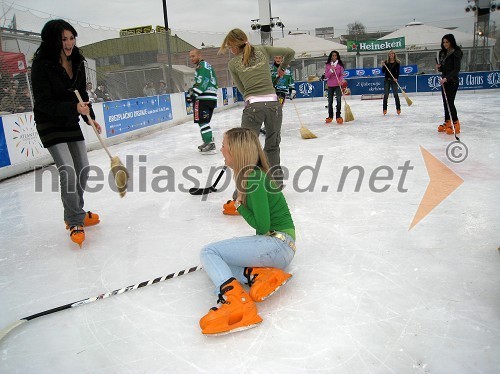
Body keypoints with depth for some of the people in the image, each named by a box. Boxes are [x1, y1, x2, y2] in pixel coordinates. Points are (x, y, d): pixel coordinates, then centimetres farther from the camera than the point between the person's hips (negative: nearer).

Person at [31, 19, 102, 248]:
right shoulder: (41, 66, -19)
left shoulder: (77, 63, 0)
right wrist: (75, 108, -33)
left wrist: (91, 118, 6)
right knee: (67, 170, -17)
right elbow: (44, 103, -23)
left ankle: (76, 213, 30)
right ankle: (74, 222, -3)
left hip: (71, 123, 7)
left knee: (83, 169, 11)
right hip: (50, 125, -7)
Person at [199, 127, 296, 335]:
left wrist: (240, 207, -4)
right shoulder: (249, 174, 11)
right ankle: (257, 274, -11)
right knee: (215, 261, 10)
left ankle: (236, 302, -30)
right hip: (273, 243, 10)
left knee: (208, 252, -12)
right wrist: (239, 205, 5)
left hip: (278, 244, -10)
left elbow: (262, 227, -17)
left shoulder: (253, 178, -17)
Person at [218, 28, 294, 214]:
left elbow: (242, 89, 12)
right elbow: (290, 52, 15)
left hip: (253, 106, -3)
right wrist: (282, 67, 33)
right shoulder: (263, 50, 12)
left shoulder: (233, 63, 7)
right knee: (272, 146, 21)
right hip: (273, 104, 3)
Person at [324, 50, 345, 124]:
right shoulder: (328, 65, 3)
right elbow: (326, 76, -4)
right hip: (330, 85, 2)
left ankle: (338, 116, -7)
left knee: (339, 99, -13)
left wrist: (340, 81, -21)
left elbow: (342, 74, -3)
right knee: (330, 101, 10)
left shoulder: (340, 65, 0)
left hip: (338, 85, -2)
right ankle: (330, 116, 24)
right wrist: (331, 70, -20)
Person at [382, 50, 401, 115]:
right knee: (386, 95, 1)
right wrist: (383, 66, -13)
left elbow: (398, 72, -1)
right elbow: (383, 71, 4)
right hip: (387, 80, 2)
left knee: (395, 94, -4)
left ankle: (398, 109, 1)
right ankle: (384, 109, 7)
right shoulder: (386, 62, 6)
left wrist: (396, 78, -17)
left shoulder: (397, 62, 2)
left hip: (394, 80, -1)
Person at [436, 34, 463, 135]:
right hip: (444, 81, 8)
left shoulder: (456, 53, -12)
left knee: (450, 103, -11)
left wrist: (446, 78, -29)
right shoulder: (442, 53, 11)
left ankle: (456, 125, -6)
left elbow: (456, 69, -18)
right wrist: (439, 67, -3)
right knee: (445, 103, 10)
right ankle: (447, 123, 18)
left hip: (452, 82, -8)